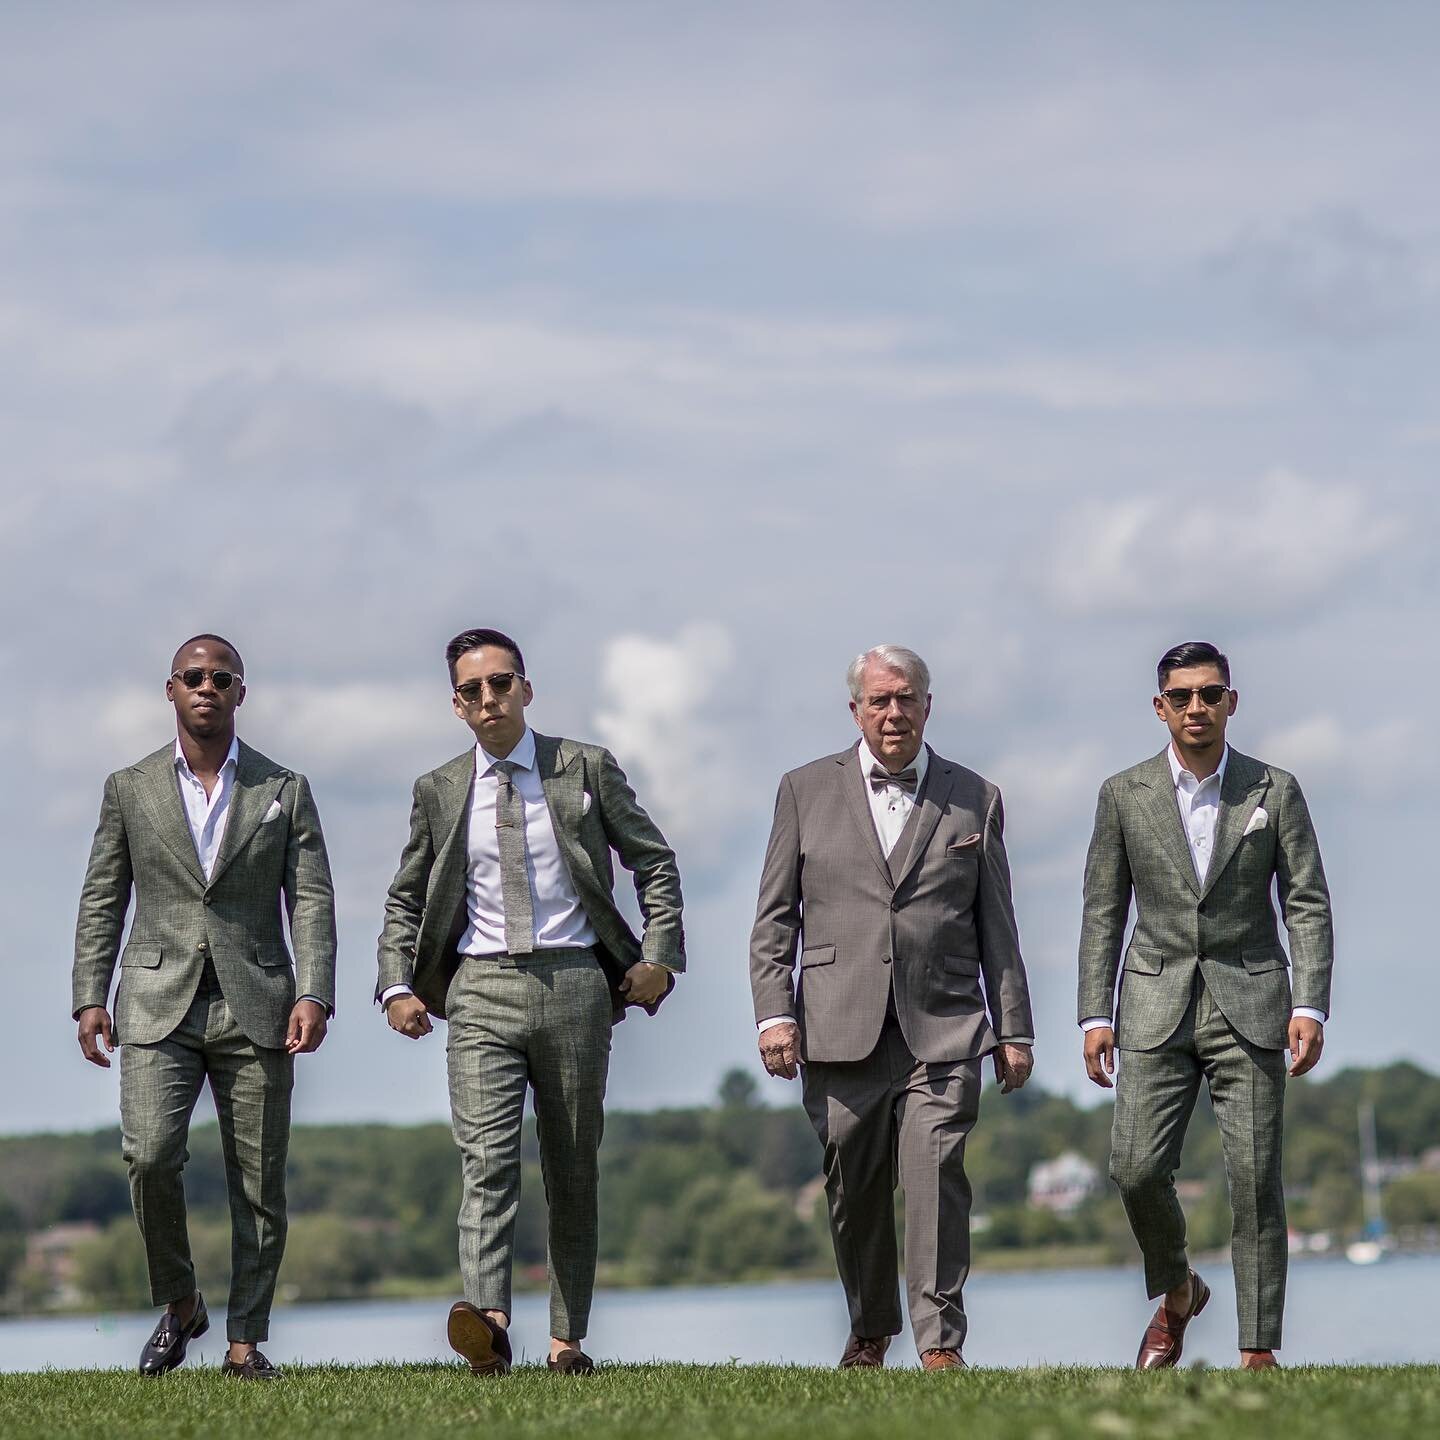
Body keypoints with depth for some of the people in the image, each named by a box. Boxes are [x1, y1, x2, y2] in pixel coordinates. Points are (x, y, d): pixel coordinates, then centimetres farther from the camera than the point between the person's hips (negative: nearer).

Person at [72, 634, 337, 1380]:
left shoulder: (284, 791, 8)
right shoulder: (130, 789, 9)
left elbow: (311, 900, 2)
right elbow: (101, 901, 10)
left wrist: (314, 996, -11)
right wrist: (89, 997, -1)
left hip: (255, 1008, 0)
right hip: (160, 1005, 0)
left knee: (259, 1180, -1)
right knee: (150, 1156, -18)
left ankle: (246, 1339, 8)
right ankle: (178, 1303, 4)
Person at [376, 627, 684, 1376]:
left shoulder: (588, 769, 6)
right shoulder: (438, 792, 11)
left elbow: (654, 861, 12)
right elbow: (404, 901, 18)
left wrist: (659, 956, 0)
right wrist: (396, 986, 4)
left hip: (572, 984, 0)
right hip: (481, 988, 0)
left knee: (573, 1168, 5)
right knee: (487, 1158, -17)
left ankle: (568, 1338, 11)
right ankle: (487, 1321, -32)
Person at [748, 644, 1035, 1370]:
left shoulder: (974, 800, 11)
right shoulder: (807, 791, 9)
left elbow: (996, 926, 12)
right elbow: (774, 917, 8)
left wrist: (1014, 1030, 8)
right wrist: (774, 1012, -3)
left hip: (943, 1030, -1)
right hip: (841, 1031, 1)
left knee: (937, 1175, -14)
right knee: (854, 1191, 5)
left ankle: (941, 1342, -12)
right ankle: (870, 1330, 24)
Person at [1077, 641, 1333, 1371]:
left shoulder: (1275, 791, 2)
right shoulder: (1124, 794, 4)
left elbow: (1308, 905, 1)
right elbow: (1103, 913, 7)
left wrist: (1309, 1007, -10)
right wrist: (1096, 1016, 0)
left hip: (1248, 1006, -1)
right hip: (1158, 1007, 1)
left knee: (1255, 1177, -5)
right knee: (1137, 1169, -10)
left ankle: (1259, 1349, 0)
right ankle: (1176, 1293, 18)